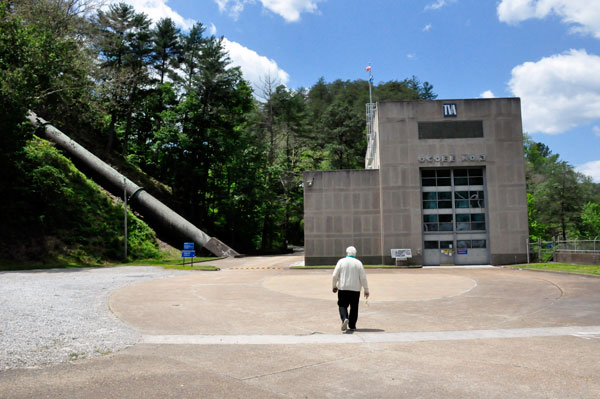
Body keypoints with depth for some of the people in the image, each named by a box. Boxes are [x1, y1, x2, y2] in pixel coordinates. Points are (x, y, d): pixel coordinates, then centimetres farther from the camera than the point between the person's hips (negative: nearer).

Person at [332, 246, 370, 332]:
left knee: (342, 305, 11)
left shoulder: (341, 261, -1)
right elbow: (363, 278, -3)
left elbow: (334, 275, -4)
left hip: (343, 288, -1)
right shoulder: (358, 263, 0)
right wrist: (366, 290, 4)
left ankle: (345, 319, -14)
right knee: (354, 307, 12)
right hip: (355, 289, 1)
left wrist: (334, 286, 11)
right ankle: (352, 326, 13)